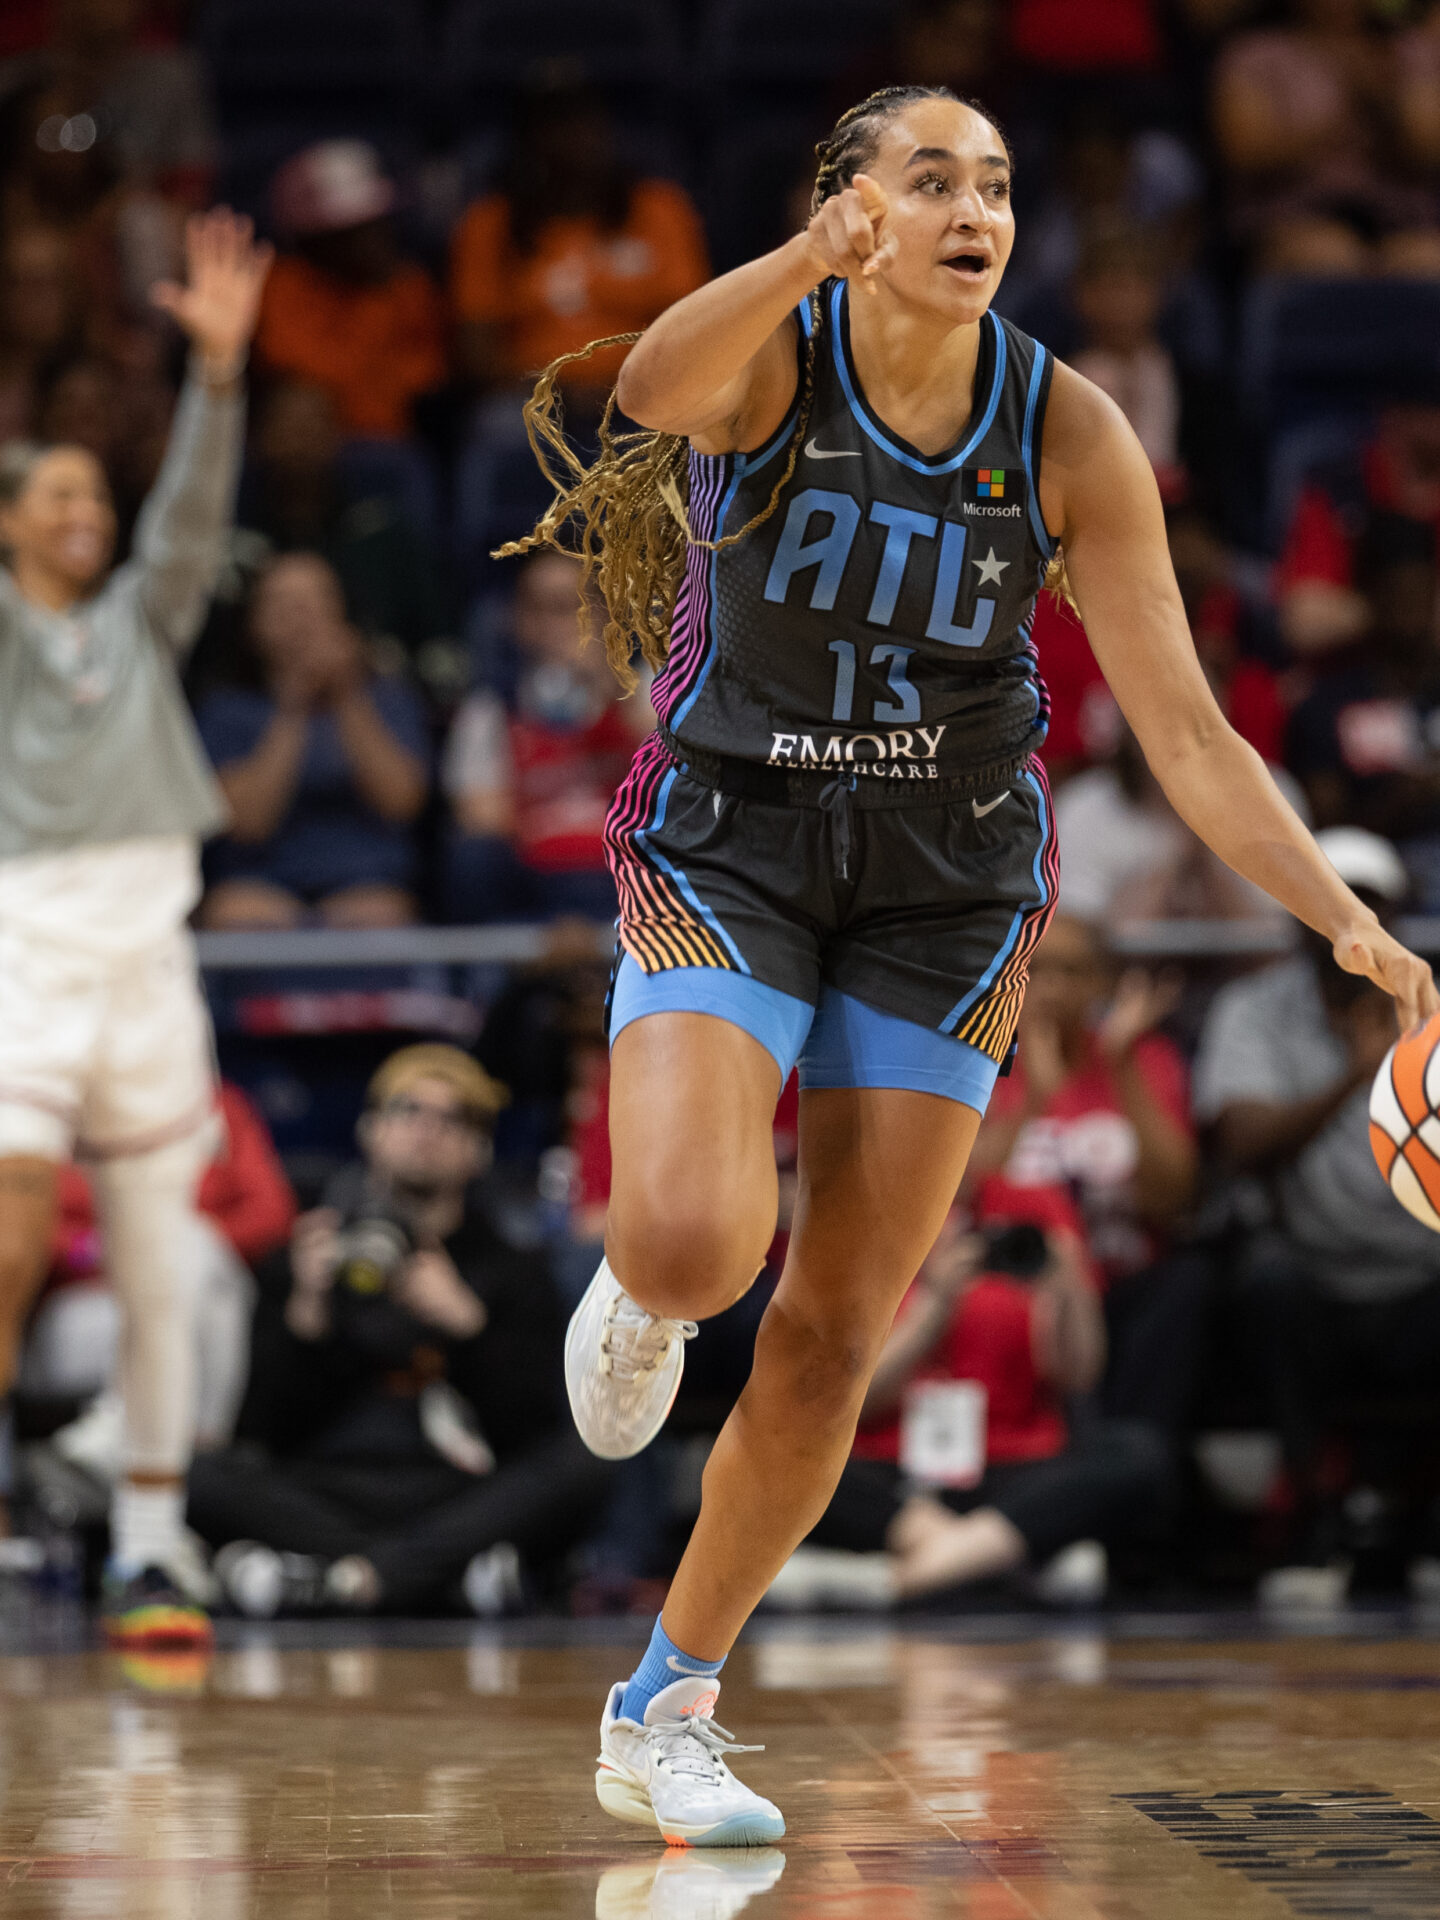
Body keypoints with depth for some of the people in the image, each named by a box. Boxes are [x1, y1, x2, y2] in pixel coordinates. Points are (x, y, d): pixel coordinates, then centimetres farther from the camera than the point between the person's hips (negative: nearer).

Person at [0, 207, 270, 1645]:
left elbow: (195, 511, 2)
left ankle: (145, 1557, 11)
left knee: (158, 1278, 4)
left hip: (147, 951, 4)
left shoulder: (141, 621, 17)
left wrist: (219, 363, -12)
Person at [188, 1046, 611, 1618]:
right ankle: (455, 1568, -36)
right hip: (323, 1501, 0)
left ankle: (344, 1576, -38)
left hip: (460, 1501, 0)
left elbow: (528, 1432, 0)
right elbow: (268, 1435, 5)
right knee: (205, 1477, -28)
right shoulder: (303, 1264, 16)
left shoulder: (513, 1276, 16)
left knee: (577, 1465, -29)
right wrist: (307, 1312, -7)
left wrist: (467, 1324, -10)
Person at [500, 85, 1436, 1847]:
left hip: (949, 879, 2)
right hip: (728, 845, -2)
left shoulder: (1068, 437, -10)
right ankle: (638, 1296, 14)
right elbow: (659, 390, -40)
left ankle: (664, 1712, 19)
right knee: (689, 1247, -25)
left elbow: (1186, 734, -11)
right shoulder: (769, 355, -14)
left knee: (831, 1343, 1)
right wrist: (818, 258, -59)